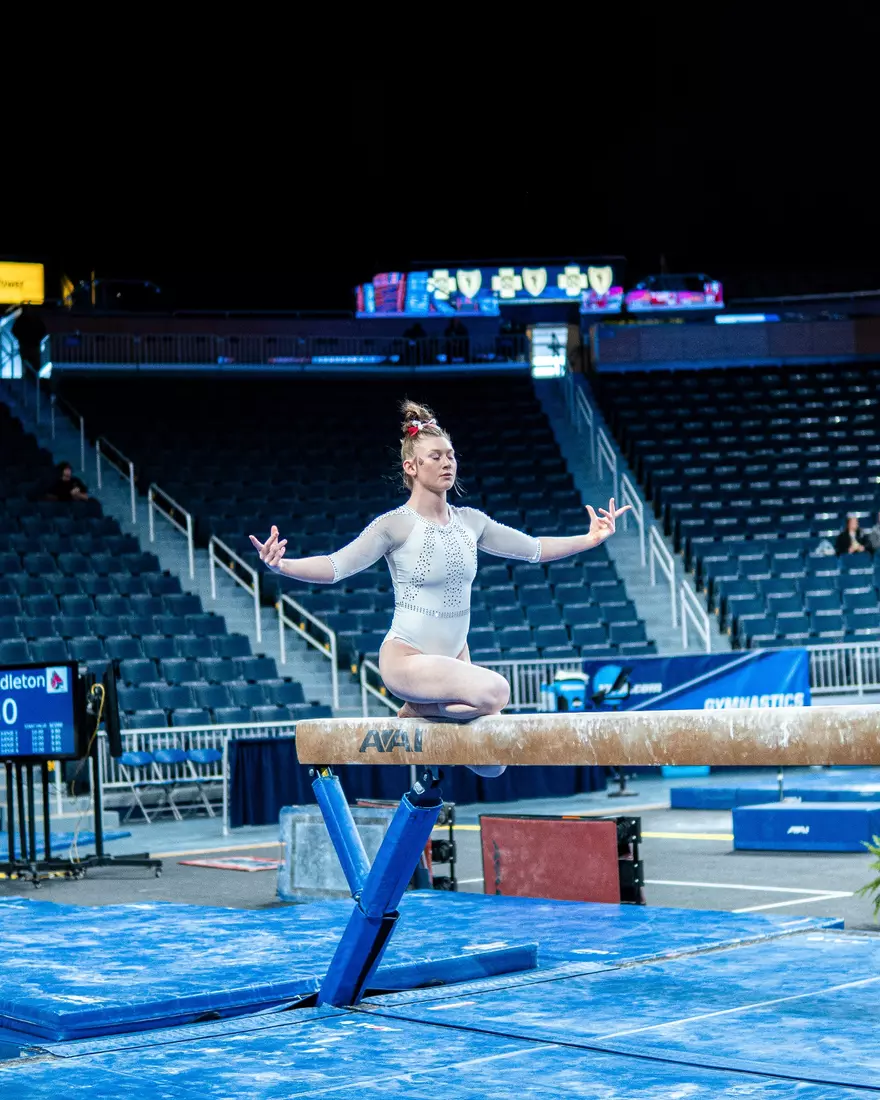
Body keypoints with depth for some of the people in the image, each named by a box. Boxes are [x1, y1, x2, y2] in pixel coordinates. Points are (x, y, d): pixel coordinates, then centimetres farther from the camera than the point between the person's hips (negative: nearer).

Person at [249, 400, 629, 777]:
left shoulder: (470, 521, 4)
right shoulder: (396, 525, -13)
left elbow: (533, 548, 13)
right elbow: (336, 566, -21)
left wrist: (590, 539, 9)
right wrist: (282, 565, -38)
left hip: (454, 657, 7)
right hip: (407, 657, -7)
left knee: (490, 766, 9)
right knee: (494, 691, -33)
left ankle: (421, 708, 30)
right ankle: (415, 712, -7)